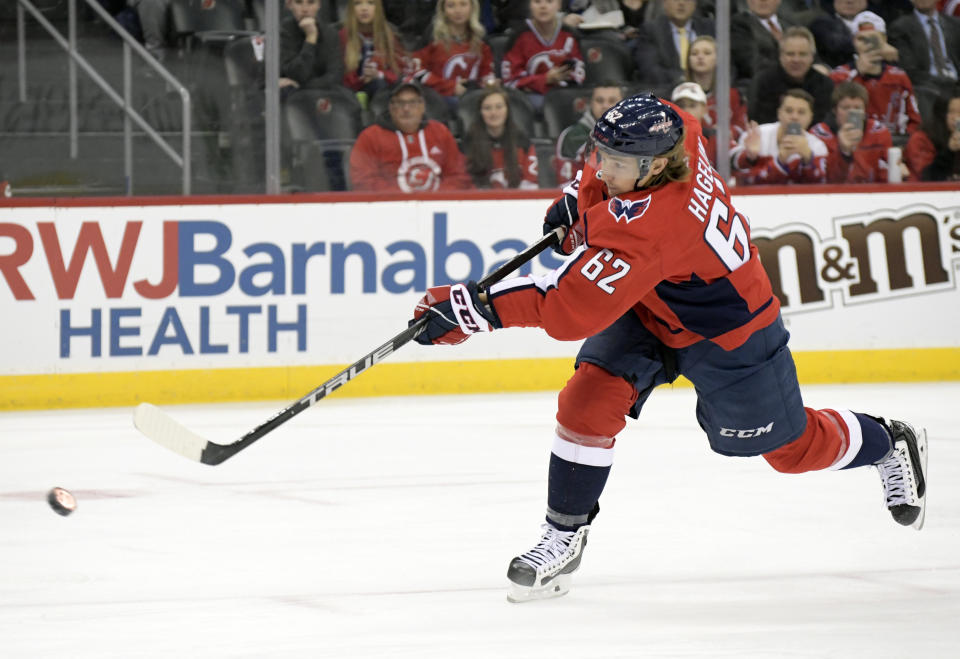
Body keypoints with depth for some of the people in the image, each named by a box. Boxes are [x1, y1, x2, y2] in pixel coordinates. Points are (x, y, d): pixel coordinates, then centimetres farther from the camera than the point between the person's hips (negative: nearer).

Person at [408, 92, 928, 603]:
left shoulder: (646, 227, -44)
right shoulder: (677, 133, -21)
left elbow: (572, 307, -49)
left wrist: (474, 307, -50)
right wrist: (581, 195, 4)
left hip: (727, 335, -8)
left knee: (789, 446, 14)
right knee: (589, 398, -14)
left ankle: (890, 445, 44)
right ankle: (564, 536, -1)